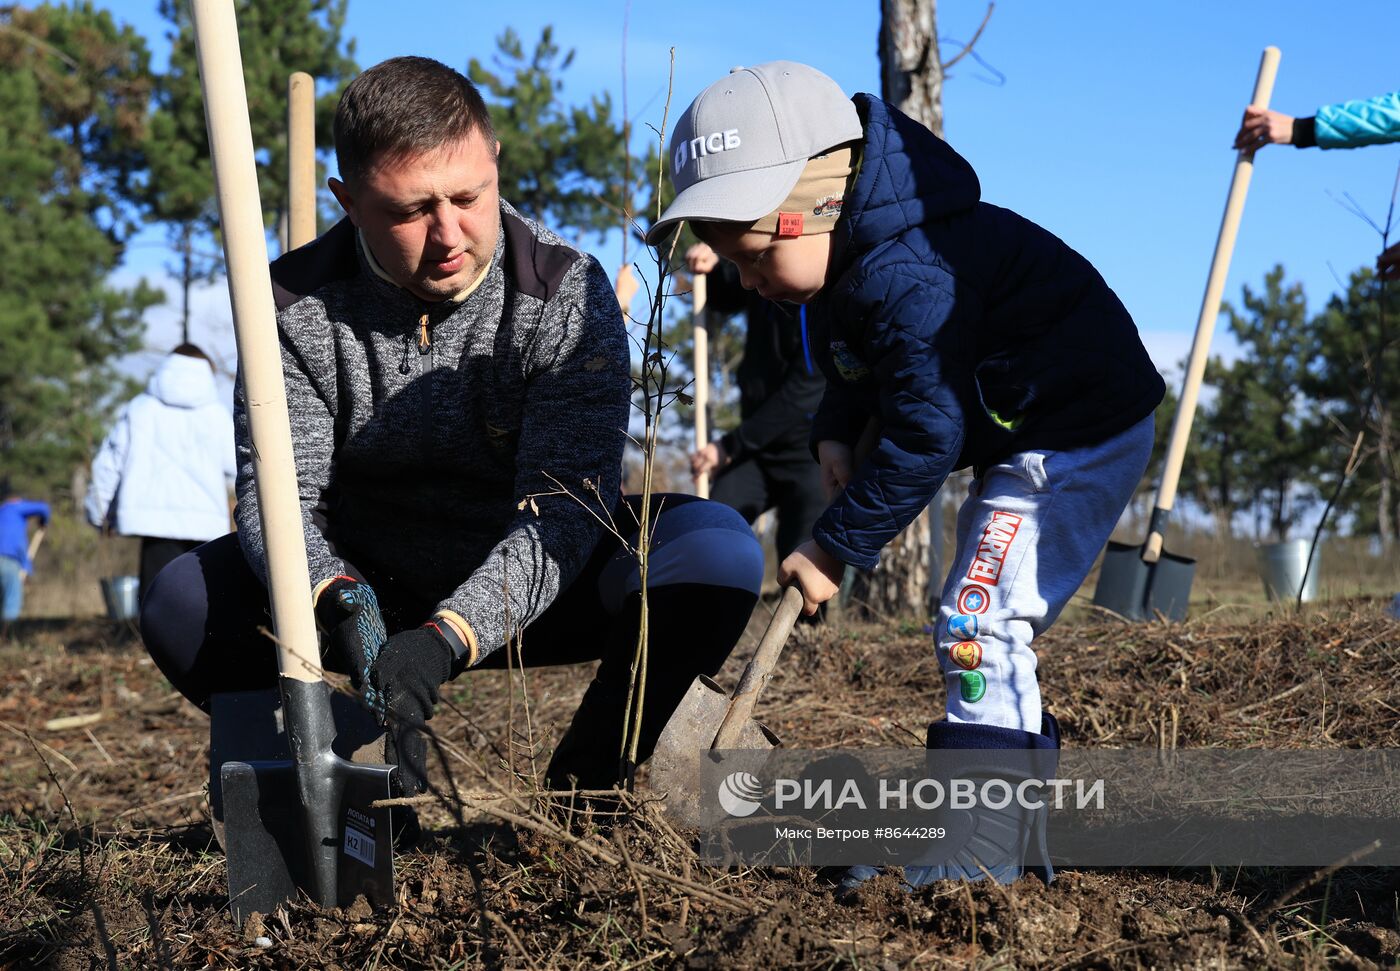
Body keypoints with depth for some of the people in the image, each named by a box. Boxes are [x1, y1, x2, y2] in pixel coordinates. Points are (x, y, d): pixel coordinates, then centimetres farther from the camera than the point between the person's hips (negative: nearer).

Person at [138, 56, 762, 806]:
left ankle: (578, 790, -10)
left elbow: (562, 511, -26)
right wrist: (337, 600, -42)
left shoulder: (566, 294, -18)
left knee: (716, 549, -28)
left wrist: (449, 637, -42)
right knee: (182, 603, -21)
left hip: (531, 594, -1)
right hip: (371, 589, 2)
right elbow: (277, 491, -19)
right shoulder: (298, 305, -12)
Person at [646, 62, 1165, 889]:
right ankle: (1011, 830, 23)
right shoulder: (854, 262, 2)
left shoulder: (907, 278, -30)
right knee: (991, 636, 15)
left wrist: (836, 548, -18)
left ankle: (978, 851, -16)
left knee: (981, 621, -18)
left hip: (1082, 431, -11)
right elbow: (860, 365, 20)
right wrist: (836, 433, -1)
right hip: (1025, 442, 11)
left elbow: (926, 435, -27)